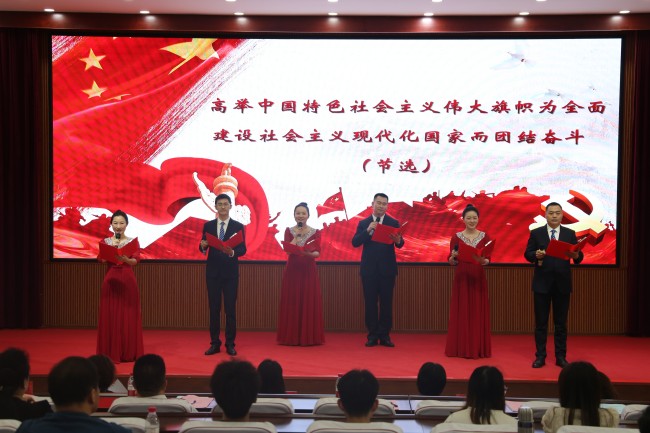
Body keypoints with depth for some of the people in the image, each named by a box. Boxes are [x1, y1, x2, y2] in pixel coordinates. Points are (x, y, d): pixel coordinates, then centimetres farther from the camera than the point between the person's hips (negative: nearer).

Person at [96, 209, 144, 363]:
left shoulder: (132, 241, 4)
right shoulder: (106, 242, 8)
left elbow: (136, 260, -11)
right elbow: (101, 259, -6)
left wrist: (125, 259, -31)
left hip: (128, 281, -1)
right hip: (110, 280, 1)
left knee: (128, 316, 1)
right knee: (109, 316, 0)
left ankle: (129, 353, 9)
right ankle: (111, 353, 7)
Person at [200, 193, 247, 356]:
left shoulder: (238, 226, 0)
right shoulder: (208, 225, 6)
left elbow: (243, 249, -7)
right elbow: (203, 249, 3)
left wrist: (232, 252, -28)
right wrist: (203, 246, -21)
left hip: (230, 272, -2)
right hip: (213, 271, 2)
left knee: (230, 308, 1)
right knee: (214, 308, 5)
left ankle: (230, 344, 8)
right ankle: (214, 343, 12)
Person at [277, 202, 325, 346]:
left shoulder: (315, 232, 4)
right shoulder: (289, 231, 6)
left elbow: (318, 252, -5)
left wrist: (309, 254, -25)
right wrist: (297, 236, -13)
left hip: (309, 270, 0)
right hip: (292, 270, 0)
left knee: (309, 303, -1)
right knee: (292, 303, 0)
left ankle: (309, 337, 5)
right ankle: (291, 337, 6)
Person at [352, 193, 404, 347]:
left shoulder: (393, 223, 4)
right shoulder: (363, 223, 7)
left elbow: (400, 244, -6)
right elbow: (355, 242, -5)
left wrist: (398, 240, -30)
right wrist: (368, 230, -19)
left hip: (387, 268, -1)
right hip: (369, 268, 1)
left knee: (386, 302, 2)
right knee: (370, 303, 3)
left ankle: (385, 335, 8)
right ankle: (372, 335, 9)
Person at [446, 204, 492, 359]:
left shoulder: (484, 237, 4)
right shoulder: (456, 237, 2)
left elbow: (488, 259, 1)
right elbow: (451, 262, 2)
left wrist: (484, 261, -21)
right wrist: (453, 256, -20)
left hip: (478, 279, 1)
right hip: (461, 279, -1)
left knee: (478, 313, 2)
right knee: (461, 313, 1)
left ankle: (478, 348, 9)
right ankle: (460, 348, 8)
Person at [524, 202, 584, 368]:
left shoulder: (570, 233, 5)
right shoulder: (536, 233, 3)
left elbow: (579, 257, 0)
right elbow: (527, 254, -1)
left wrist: (576, 255, -23)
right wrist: (536, 255, -22)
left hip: (562, 283, 1)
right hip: (542, 283, -1)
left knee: (561, 322, 6)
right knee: (541, 322, 4)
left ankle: (561, 357, 14)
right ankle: (540, 356, 10)